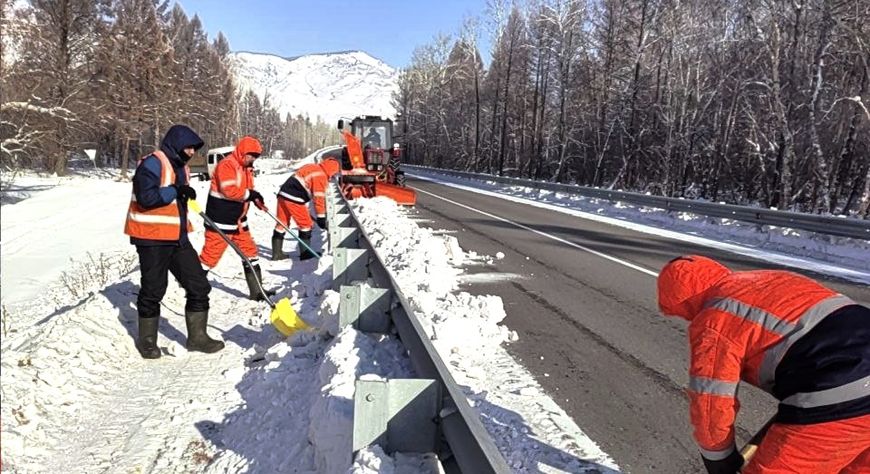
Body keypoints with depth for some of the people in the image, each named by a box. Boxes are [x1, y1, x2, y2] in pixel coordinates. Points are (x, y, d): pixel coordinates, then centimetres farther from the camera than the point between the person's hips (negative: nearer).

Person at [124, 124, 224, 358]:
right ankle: (147, 339, 24)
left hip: (177, 238, 8)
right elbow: (146, 197, -24)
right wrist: (175, 191, -18)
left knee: (199, 286, 4)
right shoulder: (152, 163, -12)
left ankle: (197, 336, 14)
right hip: (152, 238, -8)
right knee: (153, 290, 5)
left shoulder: (181, 167, 16)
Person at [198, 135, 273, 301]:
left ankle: (256, 290, 18)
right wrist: (251, 194, -17)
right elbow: (229, 190, -26)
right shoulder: (226, 165, -16)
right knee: (210, 256, -2)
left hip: (239, 220, 9)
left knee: (250, 252, 10)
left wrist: (257, 200, -2)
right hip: (221, 221, -9)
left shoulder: (247, 168, 13)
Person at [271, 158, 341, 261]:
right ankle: (305, 253, 10)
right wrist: (321, 217, -6)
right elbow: (319, 198, -10)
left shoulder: (311, 167, 21)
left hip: (283, 194, 9)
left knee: (282, 223, 13)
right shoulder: (321, 176, -6)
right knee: (305, 224, 4)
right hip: (293, 198, -9)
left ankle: (276, 253, 18)